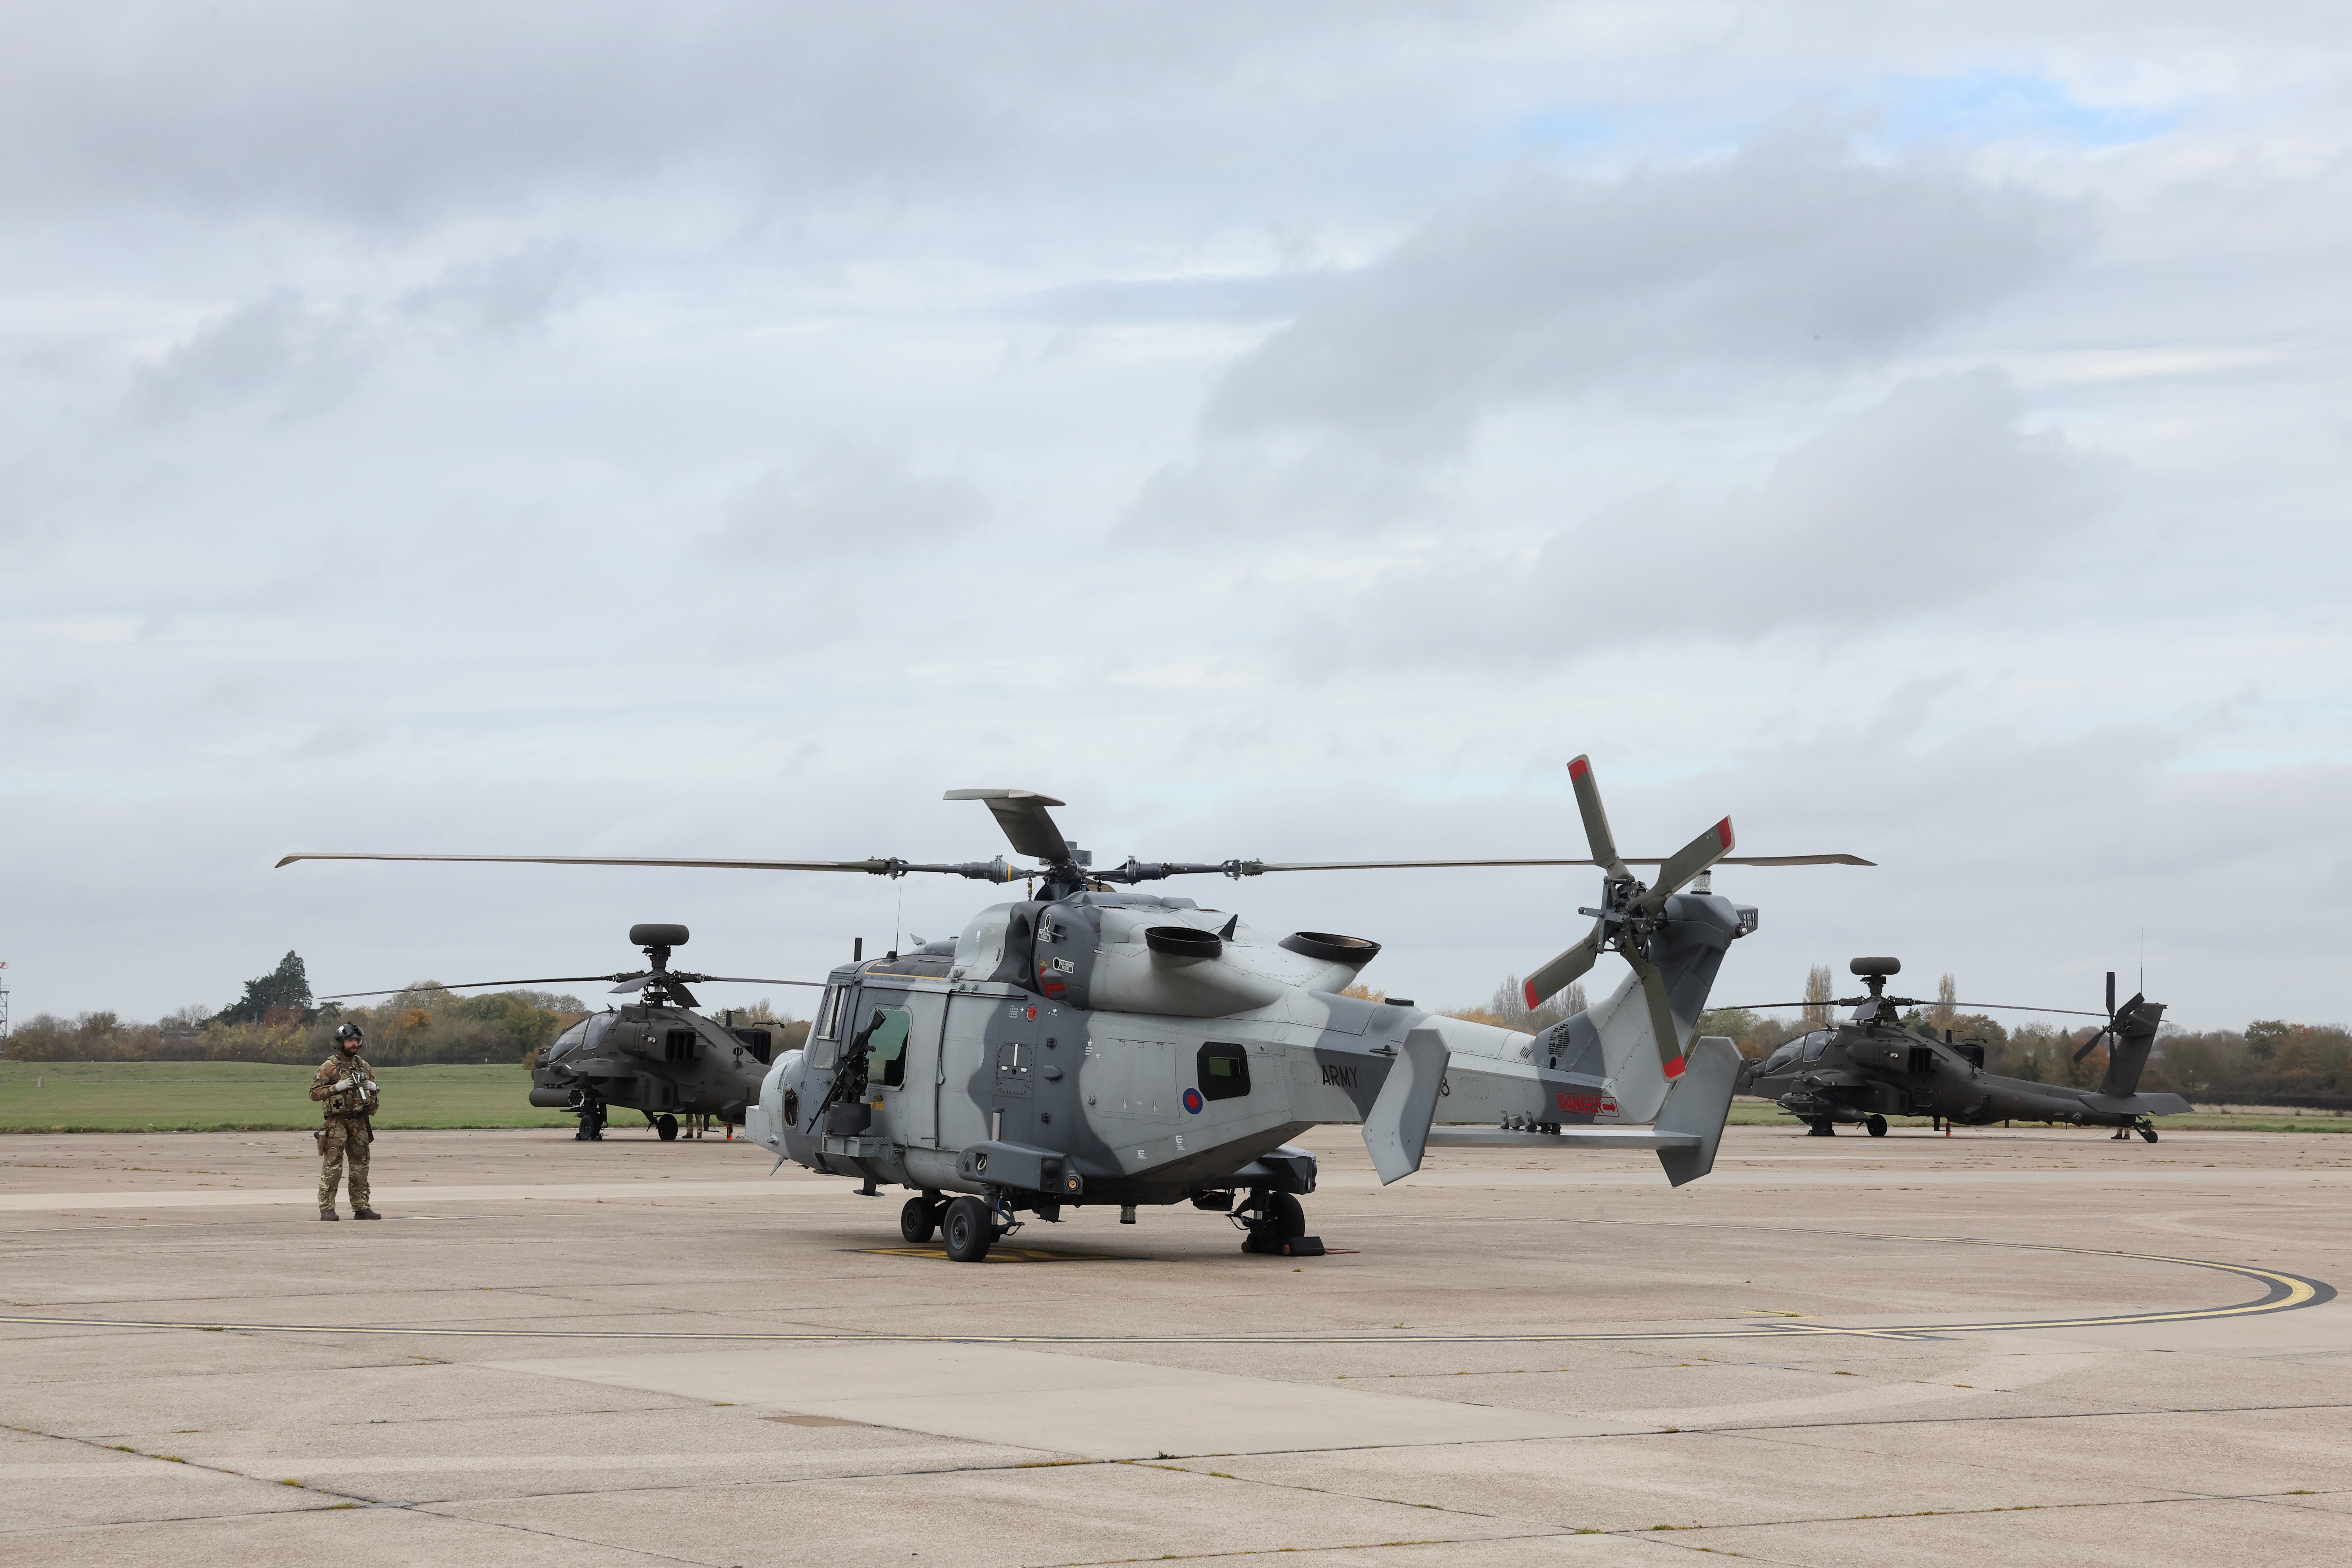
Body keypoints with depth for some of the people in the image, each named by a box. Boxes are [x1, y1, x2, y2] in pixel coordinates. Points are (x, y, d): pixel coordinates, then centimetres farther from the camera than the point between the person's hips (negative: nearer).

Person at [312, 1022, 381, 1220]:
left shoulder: (363, 1065, 14)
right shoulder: (330, 1067, -3)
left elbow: (374, 1087, 26)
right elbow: (314, 1093, -7)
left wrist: (372, 1087, 2)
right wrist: (338, 1087, -17)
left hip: (360, 1122, 6)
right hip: (337, 1121, -6)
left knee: (360, 1166, 8)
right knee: (333, 1167, -8)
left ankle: (361, 1207, 14)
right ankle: (327, 1209, -8)